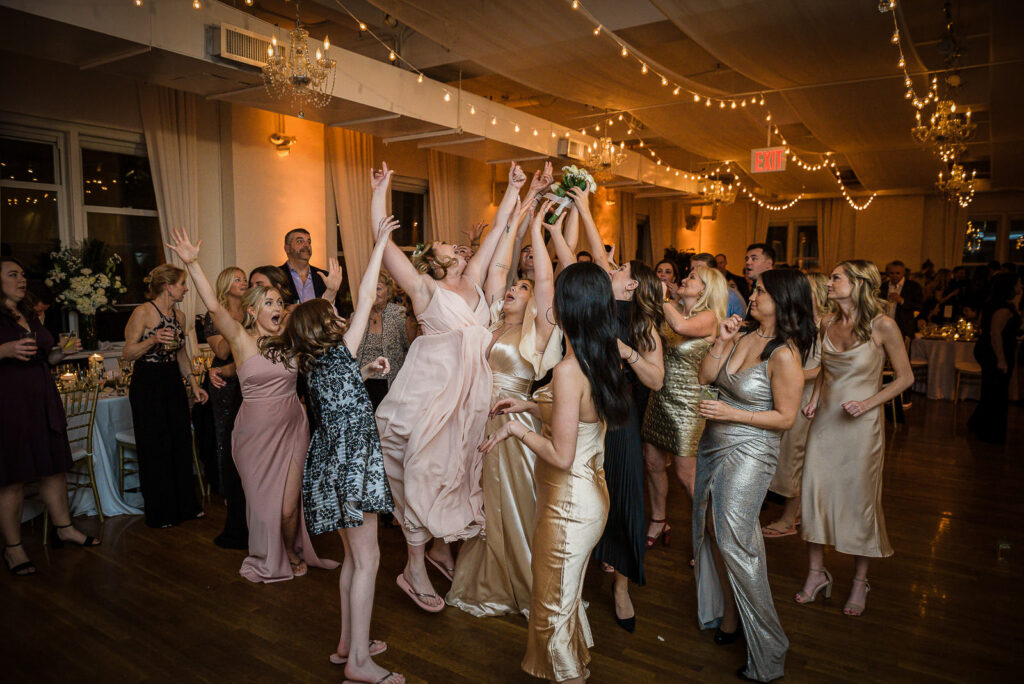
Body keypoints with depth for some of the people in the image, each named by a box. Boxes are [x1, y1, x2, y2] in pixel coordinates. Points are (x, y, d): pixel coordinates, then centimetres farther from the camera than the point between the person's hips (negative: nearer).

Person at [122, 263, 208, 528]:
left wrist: (194, 384, 12)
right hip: (147, 385, -6)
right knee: (155, 448, 2)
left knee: (181, 444, 10)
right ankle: (159, 513, 16)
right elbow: (127, 354, -13)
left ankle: (185, 505, 24)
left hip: (173, 382, 7)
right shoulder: (143, 312, -11)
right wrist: (154, 339, -28)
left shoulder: (179, 316, 9)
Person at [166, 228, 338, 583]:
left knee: (289, 507, 5)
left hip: (292, 430, 2)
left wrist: (331, 290, 7)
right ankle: (269, 562, 38)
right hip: (256, 431, -2)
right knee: (264, 503, 13)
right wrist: (192, 263, -29)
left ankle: (294, 554, 34)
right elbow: (213, 306, -20)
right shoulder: (241, 338, -7)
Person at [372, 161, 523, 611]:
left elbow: (497, 231, 18)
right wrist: (380, 191, -10)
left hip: (470, 392, 6)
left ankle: (442, 548, 31)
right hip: (433, 389, -6)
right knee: (425, 469, -1)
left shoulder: (473, 280, 14)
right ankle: (414, 569, 10)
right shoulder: (424, 287, -2)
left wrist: (513, 189, 20)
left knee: (458, 467, 13)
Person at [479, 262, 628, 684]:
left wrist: (515, 430, -13)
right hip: (591, 493, 9)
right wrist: (531, 406, 13)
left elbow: (561, 456, -26)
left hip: (569, 504, -9)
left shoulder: (568, 371, -27)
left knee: (554, 603, 13)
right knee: (566, 593, 29)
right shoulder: (603, 360, -1)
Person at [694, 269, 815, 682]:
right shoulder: (745, 337, 4)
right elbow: (705, 377, 6)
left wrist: (731, 413, -19)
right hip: (714, 446, 8)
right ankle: (727, 616, 36)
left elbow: (785, 418, -16)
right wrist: (722, 341, -4)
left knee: (734, 542, -1)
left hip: (748, 454, -8)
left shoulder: (784, 355, -18)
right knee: (712, 531, 16)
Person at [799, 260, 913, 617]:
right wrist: (814, 398, 4)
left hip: (861, 424, -4)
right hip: (825, 420, 5)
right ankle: (816, 573, 22)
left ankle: (860, 581, 26)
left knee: (860, 499, 6)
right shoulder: (827, 323, 3)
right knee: (814, 493, 4)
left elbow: (905, 377, -5)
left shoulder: (882, 326, -12)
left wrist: (867, 403, -16)